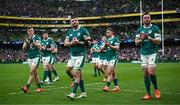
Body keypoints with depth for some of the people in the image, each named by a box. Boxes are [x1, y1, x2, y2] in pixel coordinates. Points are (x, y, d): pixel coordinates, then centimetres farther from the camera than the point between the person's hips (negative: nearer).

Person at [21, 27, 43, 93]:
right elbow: (24, 49, 5)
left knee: (32, 71, -15)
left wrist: (32, 42, -24)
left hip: (36, 57, -5)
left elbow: (39, 46, -14)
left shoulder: (37, 37, -3)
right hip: (29, 57, 6)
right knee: (35, 72, 7)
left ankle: (27, 87, -20)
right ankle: (39, 88, 13)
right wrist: (27, 43, -11)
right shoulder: (27, 39, 11)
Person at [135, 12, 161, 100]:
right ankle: (148, 94, 8)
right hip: (143, 54, 4)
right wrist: (141, 39, -10)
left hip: (152, 53, -4)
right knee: (145, 73, 2)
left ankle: (156, 89, 10)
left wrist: (149, 38, -18)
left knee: (151, 72, -15)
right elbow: (136, 42, 10)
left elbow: (158, 42, -7)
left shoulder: (155, 28, -1)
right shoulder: (139, 29, 12)